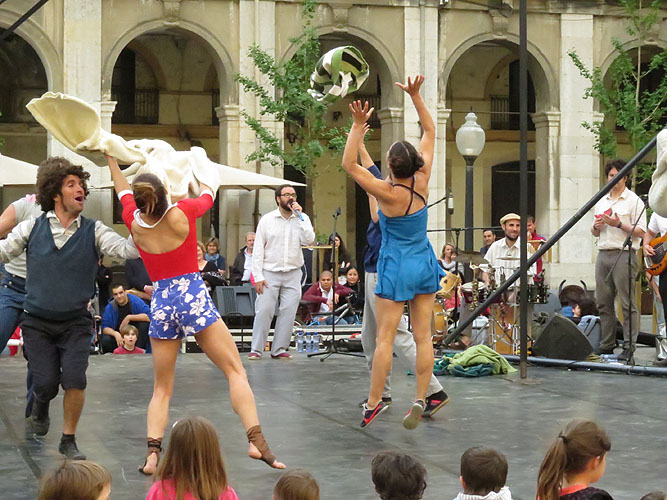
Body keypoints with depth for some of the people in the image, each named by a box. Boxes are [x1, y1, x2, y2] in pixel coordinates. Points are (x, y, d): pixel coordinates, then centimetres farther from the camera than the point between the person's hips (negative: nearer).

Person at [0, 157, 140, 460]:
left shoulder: (93, 231, -2)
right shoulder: (32, 228, 1)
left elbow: (128, 249, -16)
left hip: (75, 323, 0)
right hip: (37, 323, 0)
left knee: (75, 380, -12)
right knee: (46, 383, -4)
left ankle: (68, 440, 11)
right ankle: (40, 405, 35)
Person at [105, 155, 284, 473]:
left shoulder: (135, 223, -4)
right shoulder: (182, 213, -12)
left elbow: (123, 192, 19)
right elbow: (208, 196, 11)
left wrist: (111, 159, 36)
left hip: (160, 303, 3)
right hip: (193, 297, -3)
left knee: (162, 388, 12)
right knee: (236, 372, -1)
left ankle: (152, 454, -4)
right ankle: (256, 441, -14)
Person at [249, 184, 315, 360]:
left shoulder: (302, 219, 7)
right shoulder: (267, 219, 3)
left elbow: (309, 240, -11)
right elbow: (258, 249, 1)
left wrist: (299, 216, -12)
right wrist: (258, 276, -7)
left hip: (292, 274, 2)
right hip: (270, 273, -2)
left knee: (288, 311, -2)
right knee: (263, 311, -7)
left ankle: (279, 349, 6)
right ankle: (256, 349, 0)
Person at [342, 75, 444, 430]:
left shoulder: (388, 193, -20)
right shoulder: (422, 181, -7)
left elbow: (349, 165, -16)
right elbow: (430, 131, 3)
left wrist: (359, 126, -20)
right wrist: (415, 96, 1)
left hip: (396, 269, -5)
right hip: (424, 265, 5)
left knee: (385, 338, 1)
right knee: (423, 337, 5)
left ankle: (374, 403, 5)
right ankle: (420, 401, 5)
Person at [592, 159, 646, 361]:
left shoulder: (633, 201, -1)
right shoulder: (601, 202, 18)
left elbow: (641, 232, -7)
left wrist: (619, 224, -16)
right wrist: (596, 227, 1)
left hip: (624, 255, -6)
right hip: (603, 254, 6)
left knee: (628, 303, -7)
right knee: (603, 302, 7)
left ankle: (629, 348, -8)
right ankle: (606, 346, 12)